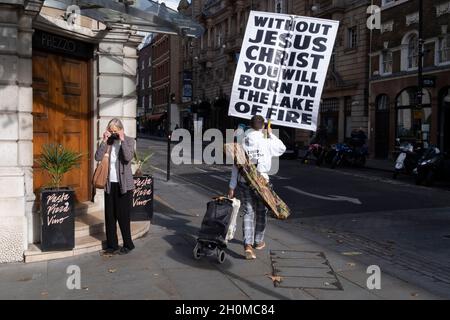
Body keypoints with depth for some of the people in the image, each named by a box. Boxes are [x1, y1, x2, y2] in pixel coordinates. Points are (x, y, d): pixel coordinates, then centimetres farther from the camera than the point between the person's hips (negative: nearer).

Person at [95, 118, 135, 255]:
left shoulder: (129, 141, -4)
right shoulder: (108, 142, 5)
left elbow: (128, 157, -20)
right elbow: (98, 157, -6)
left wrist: (122, 140, -18)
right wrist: (104, 141, -11)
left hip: (123, 184, -4)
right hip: (110, 183, 4)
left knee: (122, 215, 0)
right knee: (109, 215, 8)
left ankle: (128, 244, 15)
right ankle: (112, 245, 19)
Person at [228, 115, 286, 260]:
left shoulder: (242, 143, -2)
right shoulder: (267, 143, -7)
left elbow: (236, 166, 0)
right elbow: (282, 148, 13)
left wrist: (232, 186, 6)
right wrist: (271, 134, 21)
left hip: (244, 181, 2)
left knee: (248, 212, 4)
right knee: (261, 212, 17)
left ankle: (248, 245, -11)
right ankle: (258, 241, 31)